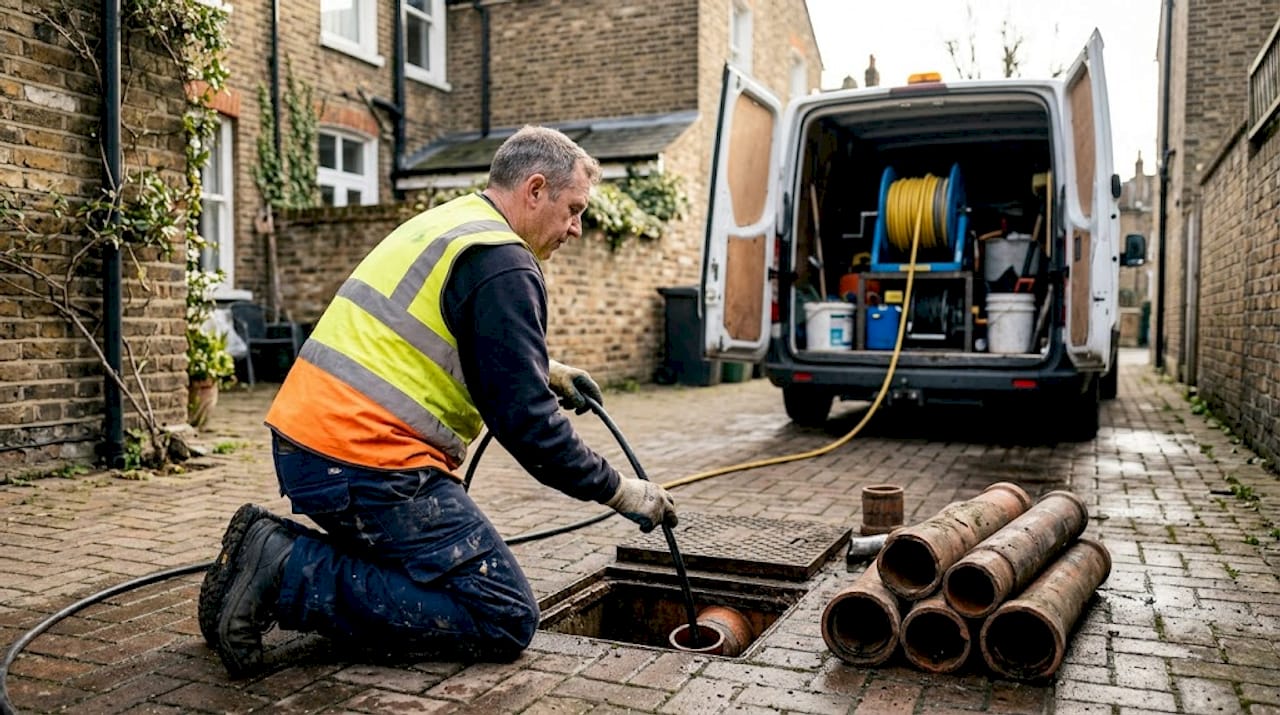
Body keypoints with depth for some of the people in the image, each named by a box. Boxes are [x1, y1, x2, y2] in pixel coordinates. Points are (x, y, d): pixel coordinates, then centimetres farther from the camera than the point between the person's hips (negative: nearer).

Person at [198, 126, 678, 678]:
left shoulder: (446, 221, 19)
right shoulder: (502, 263, -11)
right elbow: (523, 420, -15)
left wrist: (543, 371, 23)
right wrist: (619, 491, -4)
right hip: (366, 459, -10)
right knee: (506, 620, -6)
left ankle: (280, 552, 8)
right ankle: (290, 575, -11)